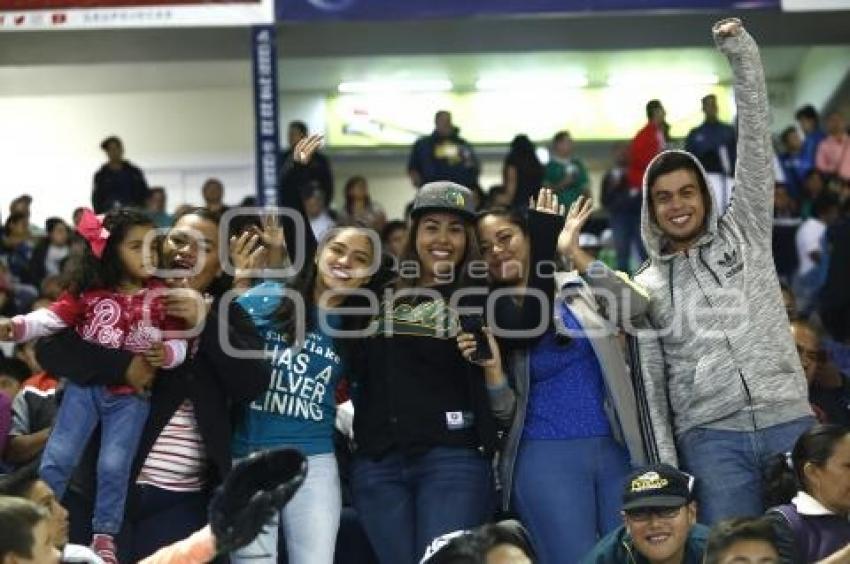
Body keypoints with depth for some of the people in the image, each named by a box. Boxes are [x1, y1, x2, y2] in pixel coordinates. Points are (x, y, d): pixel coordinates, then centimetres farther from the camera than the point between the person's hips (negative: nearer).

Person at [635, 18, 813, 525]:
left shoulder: (745, 232, 13)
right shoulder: (646, 287, 12)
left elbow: (756, 145, 4)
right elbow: (649, 382, 7)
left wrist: (743, 57, -4)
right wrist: (665, 471, -2)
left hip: (790, 422, 1)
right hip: (710, 437, -1)